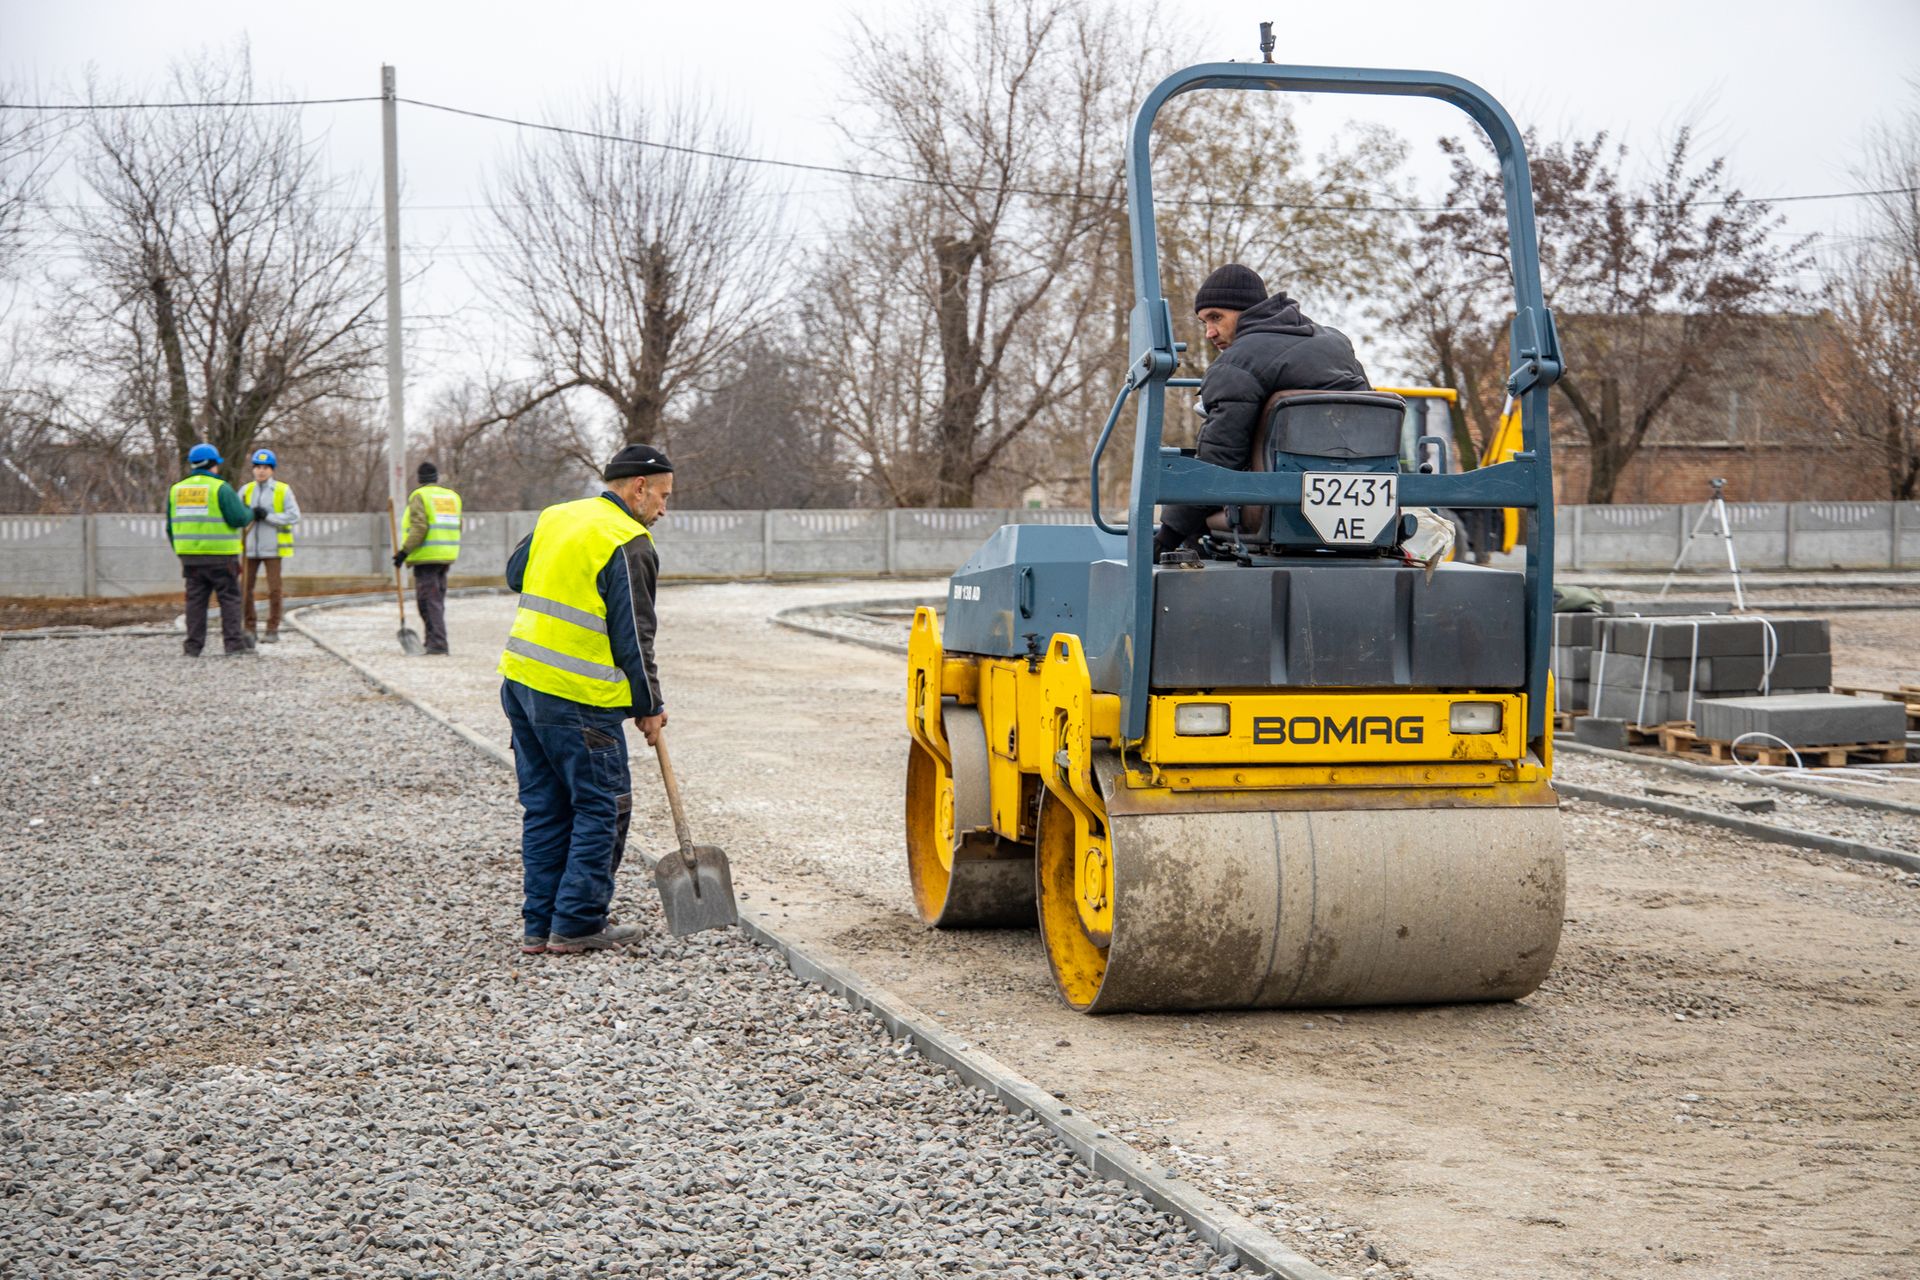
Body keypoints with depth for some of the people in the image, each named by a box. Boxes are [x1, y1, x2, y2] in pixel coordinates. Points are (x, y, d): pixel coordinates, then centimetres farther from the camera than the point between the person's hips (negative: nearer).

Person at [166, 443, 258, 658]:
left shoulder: (177, 489, 10)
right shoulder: (220, 488, -8)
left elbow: (172, 527, 13)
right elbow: (239, 518, -12)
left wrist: (179, 552, 22)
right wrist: (250, 513, 9)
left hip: (190, 556, 5)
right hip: (219, 555, -5)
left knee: (195, 599, 8)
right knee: (230, 598, 1)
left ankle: (194, 646, 4)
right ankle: (233, 643, -4)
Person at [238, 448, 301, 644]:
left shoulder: (283, 490, -1)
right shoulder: (247, 490, 9)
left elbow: (294, 516, -9)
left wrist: (268, 515, -16)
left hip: (273, 547, -3)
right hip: (250, 547, 3)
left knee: (274, 590, -1)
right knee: (245, 588, 1)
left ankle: (273, 630, 8)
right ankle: (250, 628, 13)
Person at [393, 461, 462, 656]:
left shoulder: (419, 496, -7)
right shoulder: (453, 496, 13)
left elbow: (419, 528, -17)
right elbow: (457, 527, 14)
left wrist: (404, 551, -15)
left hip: (426, 557, -7)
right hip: (447, 555, 7)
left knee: (429, 600, -5)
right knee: (437, 599, 16)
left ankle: (438, 644, -11)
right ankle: (433, 641, 21)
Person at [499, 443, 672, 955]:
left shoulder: (555, 518, 12)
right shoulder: (629, 545, -11)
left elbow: (515, 573, 26)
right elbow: (632, 637, -11)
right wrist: (650, 707, -1)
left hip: (520, 682, 8)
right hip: (579, 700, -8)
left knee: (544, 808, 14)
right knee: (602, 808, 4)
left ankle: (540, 924, 17)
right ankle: (578, 924, 5)